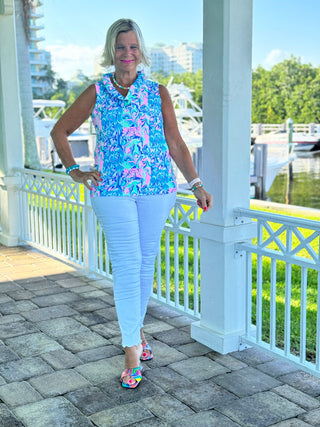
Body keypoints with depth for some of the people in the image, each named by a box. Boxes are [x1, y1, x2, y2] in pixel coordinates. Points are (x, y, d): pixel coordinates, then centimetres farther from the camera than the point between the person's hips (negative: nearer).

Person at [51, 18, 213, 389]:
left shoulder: (158, 93, 7)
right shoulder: (96, 93, 5)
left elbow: (176, 144, 9)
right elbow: (60, 131, 13)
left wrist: (197, 185, 5)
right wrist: (74, 172, 3)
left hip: (156, 189, 2)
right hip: (112, 190, -2)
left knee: (145, 262, 10)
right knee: (126, 265, -6)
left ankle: (135, 328, 30)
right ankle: (132, 350, 0)